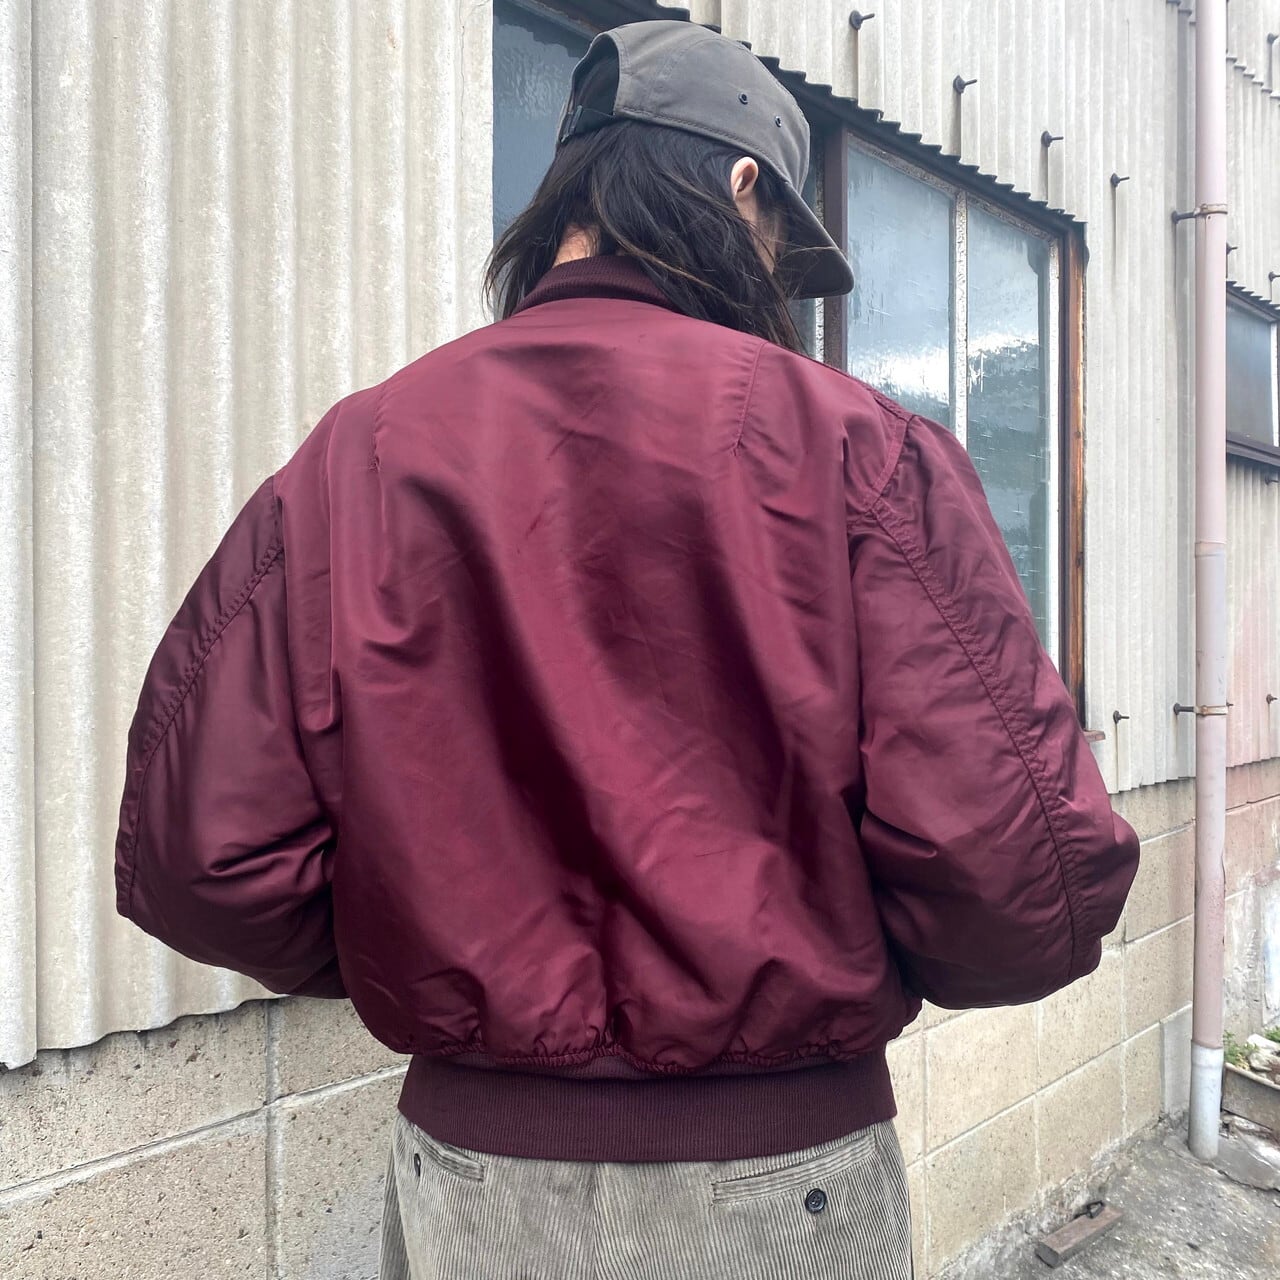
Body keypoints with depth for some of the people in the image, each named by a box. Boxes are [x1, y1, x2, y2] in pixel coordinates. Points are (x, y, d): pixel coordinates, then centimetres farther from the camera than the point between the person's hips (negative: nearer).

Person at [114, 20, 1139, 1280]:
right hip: (787, 1172, -1)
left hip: (465, 1168, 2)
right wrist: (860, 968, 3)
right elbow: (1017, 861, -19)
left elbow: (198, 857, -9)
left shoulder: (351, 456, -7)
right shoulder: (855, 443, -13)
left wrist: (441, 974, 7)